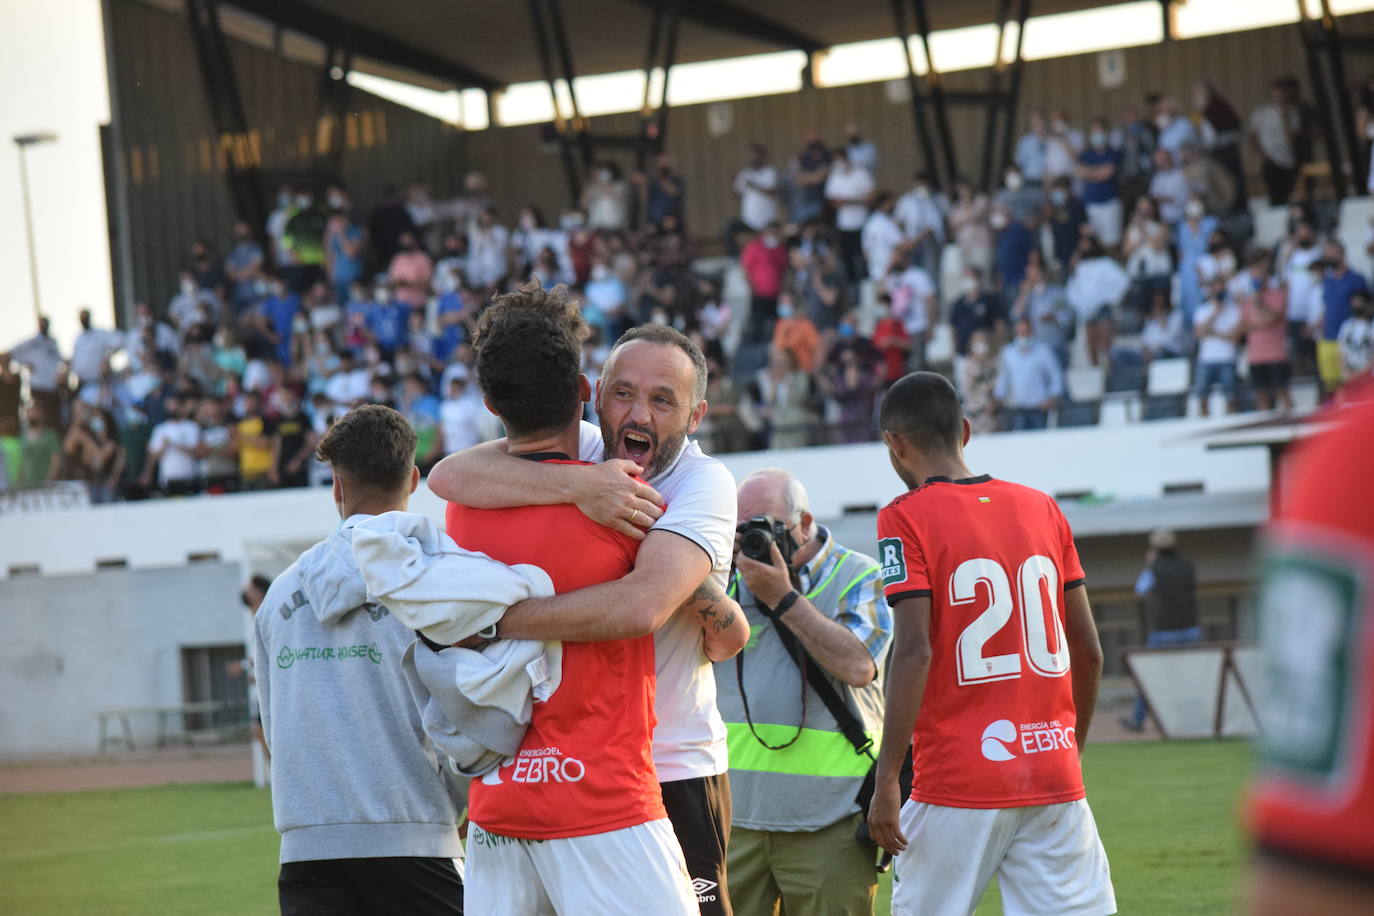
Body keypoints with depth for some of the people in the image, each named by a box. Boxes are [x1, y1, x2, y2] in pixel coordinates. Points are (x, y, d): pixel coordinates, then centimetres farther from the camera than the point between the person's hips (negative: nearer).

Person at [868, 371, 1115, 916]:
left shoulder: (907, 519, -4)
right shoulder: (1041, 508, 11)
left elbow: (914, 652, -14)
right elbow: (1088, 651, 12)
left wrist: (886, 779, -12)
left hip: (959, 784, -4)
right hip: (1054, 779, 4)